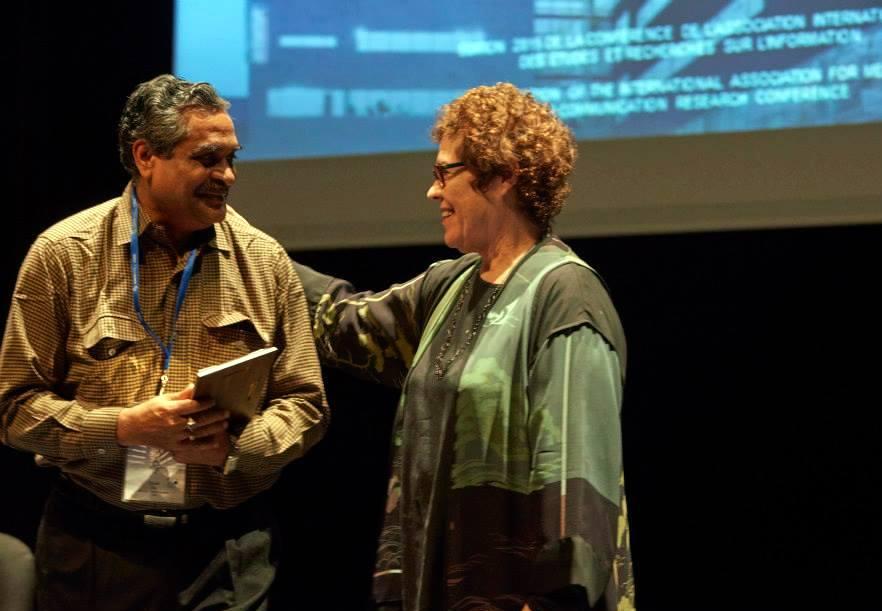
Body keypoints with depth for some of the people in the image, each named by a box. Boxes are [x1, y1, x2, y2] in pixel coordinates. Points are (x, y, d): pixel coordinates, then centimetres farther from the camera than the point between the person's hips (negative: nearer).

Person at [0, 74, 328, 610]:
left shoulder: (265, 262, 4)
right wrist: (126, 426, -16)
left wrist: (232, 447, -13)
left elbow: (305, 405, 7)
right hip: (96, 542, -1)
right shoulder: (65, 256, -2)